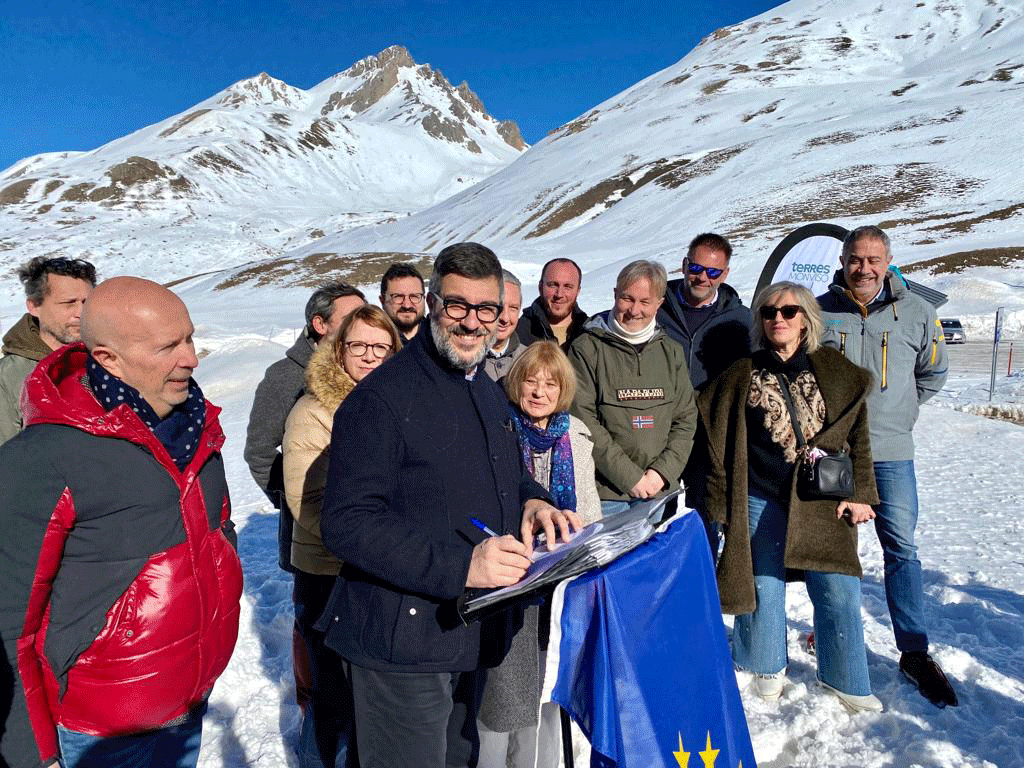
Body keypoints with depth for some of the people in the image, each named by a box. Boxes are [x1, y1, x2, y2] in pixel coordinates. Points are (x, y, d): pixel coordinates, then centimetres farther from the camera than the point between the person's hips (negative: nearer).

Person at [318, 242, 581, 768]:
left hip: (470, 633, 8)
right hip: (401, 643, -8)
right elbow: (346, 524, -24)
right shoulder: (382, 398, -19)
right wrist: (461, 563, -32)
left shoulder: (488, 393, 10)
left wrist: (530, 501, -2)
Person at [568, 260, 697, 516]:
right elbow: (583, 421, -10)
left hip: (662, 492, 4)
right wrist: (630, 476, -13)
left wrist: (663, 472, -5)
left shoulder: (671, 351, 10)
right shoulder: (587, 348, -4)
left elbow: (686, 419, 9)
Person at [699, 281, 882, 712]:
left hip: (823, 501, 1)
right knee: (764, 587, 7)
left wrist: (860, 494, 0)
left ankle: (845, 680, 24)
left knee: (839, 591, 2)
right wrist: (723, 499, 3)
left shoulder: (835, 372, 6)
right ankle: (768, 667, 31)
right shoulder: (742, 375, 3)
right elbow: (716, 439, 5)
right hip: (762, 502, 0)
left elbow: (858, 436, 7)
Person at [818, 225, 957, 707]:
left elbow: (933, 372, 17)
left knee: (902, 548, 1)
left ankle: (914, 652, 12)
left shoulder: (916, 312, 2)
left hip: (890, 451, 0)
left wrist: (894, 412, 10)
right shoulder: (819, 312, -1)